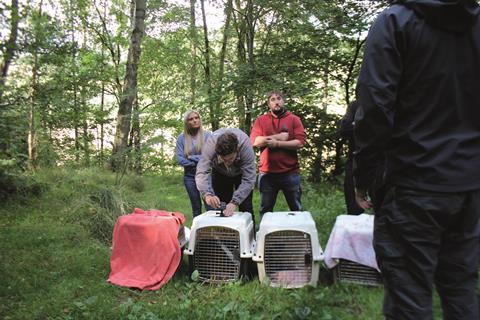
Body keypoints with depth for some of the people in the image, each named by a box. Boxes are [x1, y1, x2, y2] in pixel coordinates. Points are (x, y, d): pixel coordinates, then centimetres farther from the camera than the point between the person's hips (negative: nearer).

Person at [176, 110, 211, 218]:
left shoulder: (207, 135, -2)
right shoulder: (182, 138, 1)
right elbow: (180, 159, -5)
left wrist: (192, 158, -8)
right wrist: (199, 162, -8)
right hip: (190, 176, 2)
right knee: (196, 207, 11)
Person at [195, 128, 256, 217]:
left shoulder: (245, 146, -39)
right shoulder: (210, 145, -37)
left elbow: (248, 180, -37)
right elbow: (201, 173, -41)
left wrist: (234, 202, -47)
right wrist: (207, 195, -58)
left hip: (241, 173, -1)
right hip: (219, 173, 1)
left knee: (246, 208, -5)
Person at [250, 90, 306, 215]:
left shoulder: (294, 119, 3)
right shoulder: (260, 120, 6)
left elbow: (300, 142, -9)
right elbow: (255, 141, -9)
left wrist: (277, 143, -15)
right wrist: (279, 136, -11)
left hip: (290, 173, -1)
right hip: (267, 173, 1)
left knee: (296, 209, 11)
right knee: (265, 211, 12)